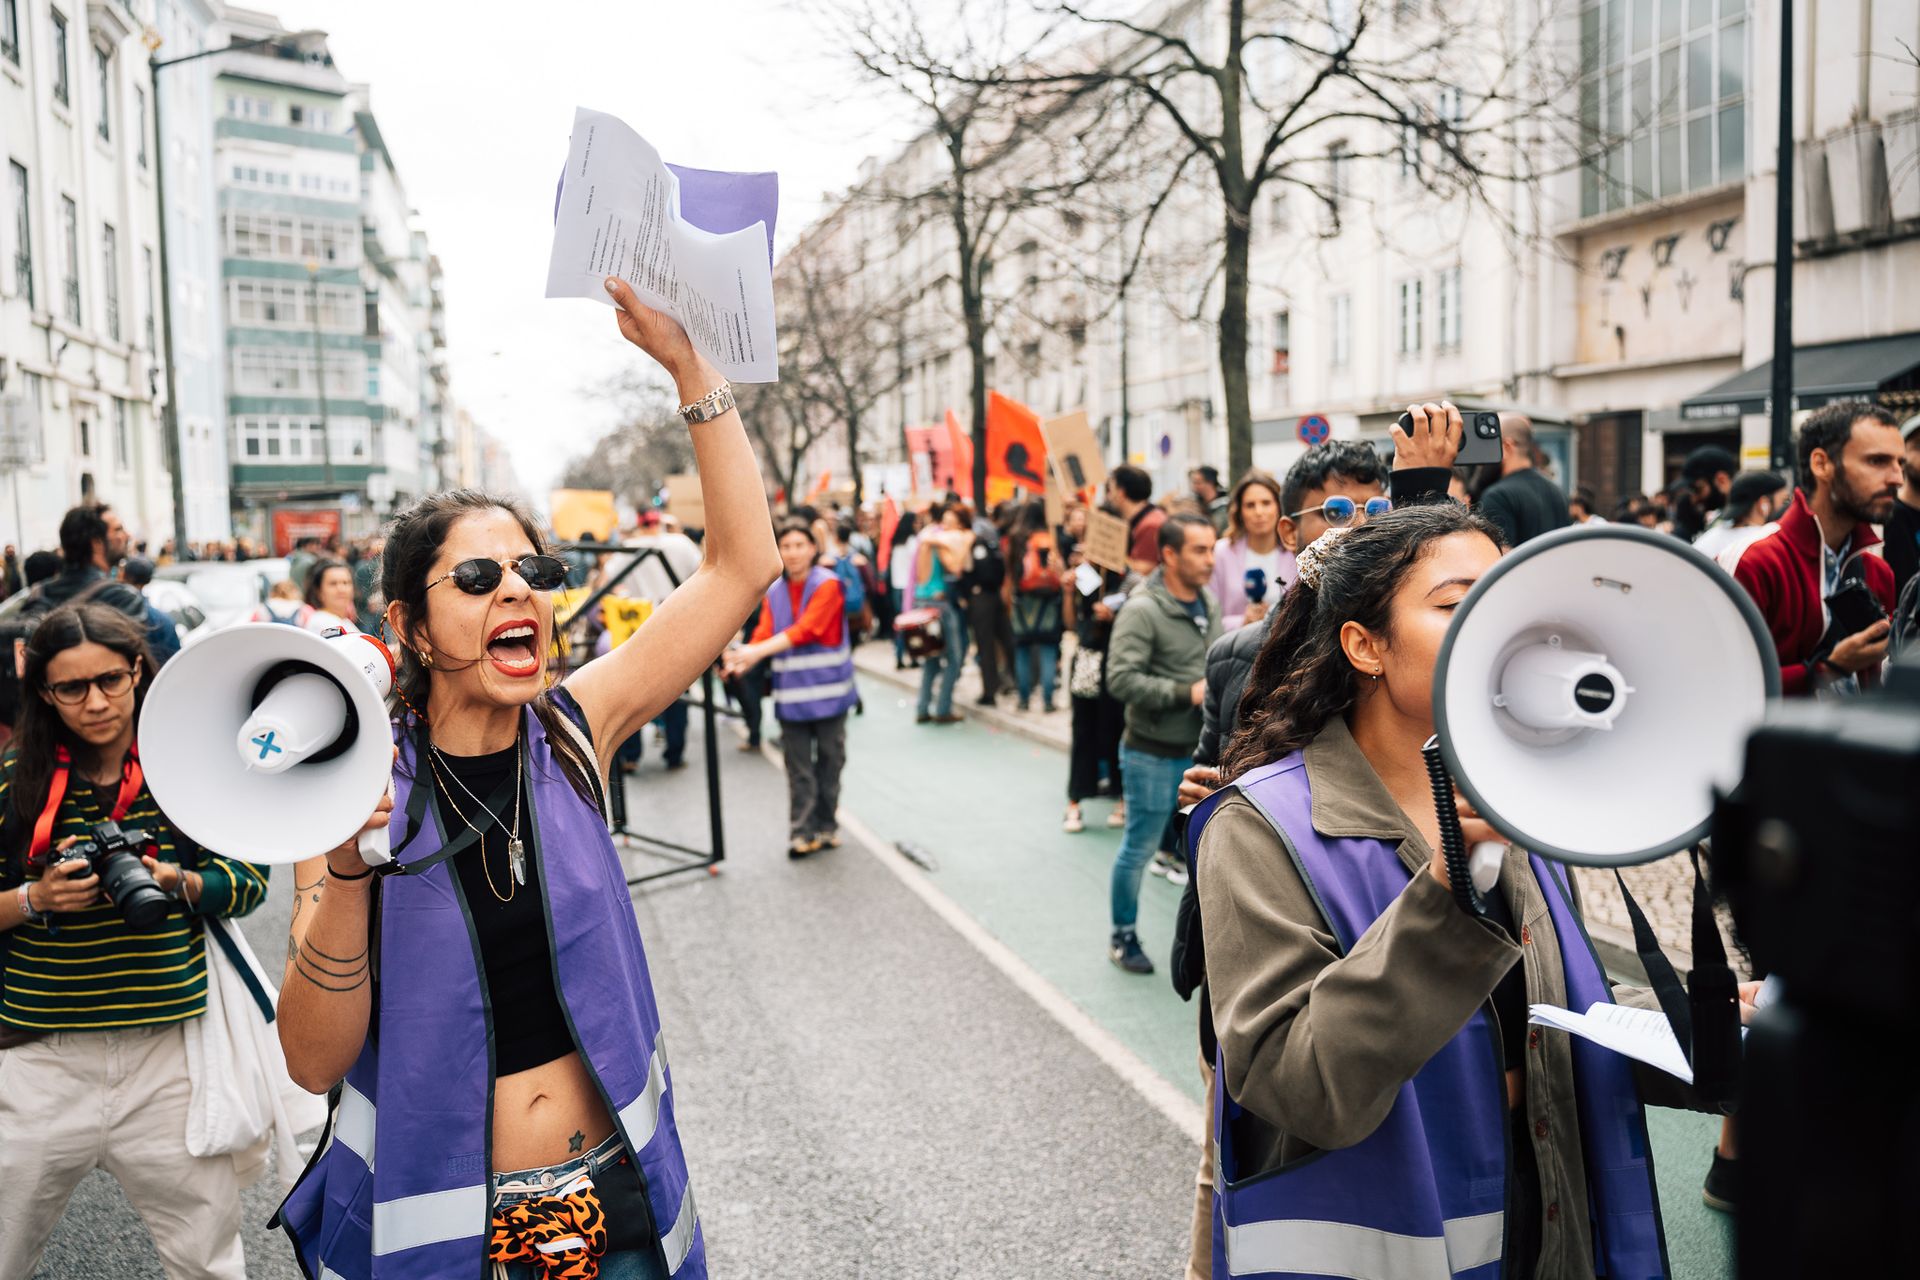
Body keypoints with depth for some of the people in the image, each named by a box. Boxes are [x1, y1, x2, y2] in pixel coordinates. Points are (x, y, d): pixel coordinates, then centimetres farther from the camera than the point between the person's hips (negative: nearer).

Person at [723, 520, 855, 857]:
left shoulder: (827, 585, -7)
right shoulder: (774, 592, 7)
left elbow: (806, 629, -19)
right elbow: (763, 634, -3)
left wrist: (758, 650, -28)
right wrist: (741, 660, -25)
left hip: (827, 689, -2)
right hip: (791, 691, 3)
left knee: (830, 759, 7)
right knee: (798, 766, 3)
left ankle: (826, 826, 21)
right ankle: (802, 832, 8)